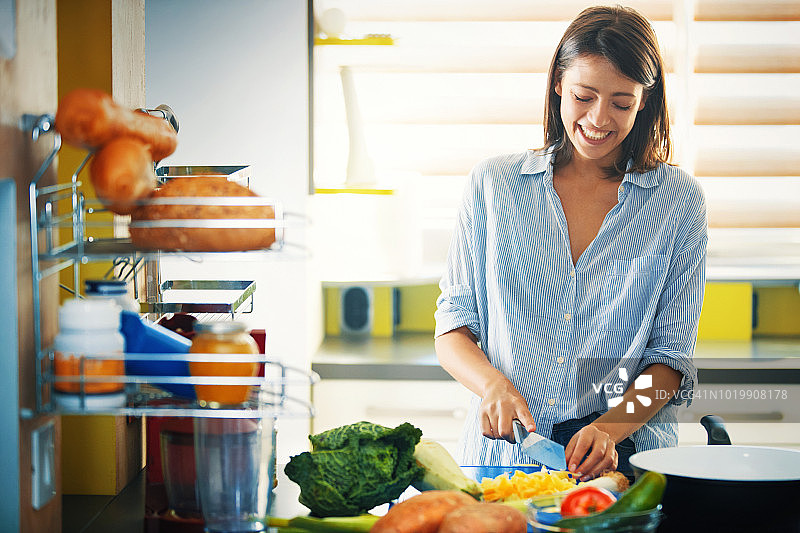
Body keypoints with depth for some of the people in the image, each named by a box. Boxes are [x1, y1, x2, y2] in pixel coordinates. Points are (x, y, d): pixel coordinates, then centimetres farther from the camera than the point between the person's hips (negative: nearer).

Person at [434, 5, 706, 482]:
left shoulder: (679, 200, 6)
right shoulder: (493, 184, 8)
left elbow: (671, 356, 5)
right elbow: (453, 331, 10)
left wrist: (609, 428, -13)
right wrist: (493, 384, -12)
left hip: (626, 458, 0)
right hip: (502, 456, 1)